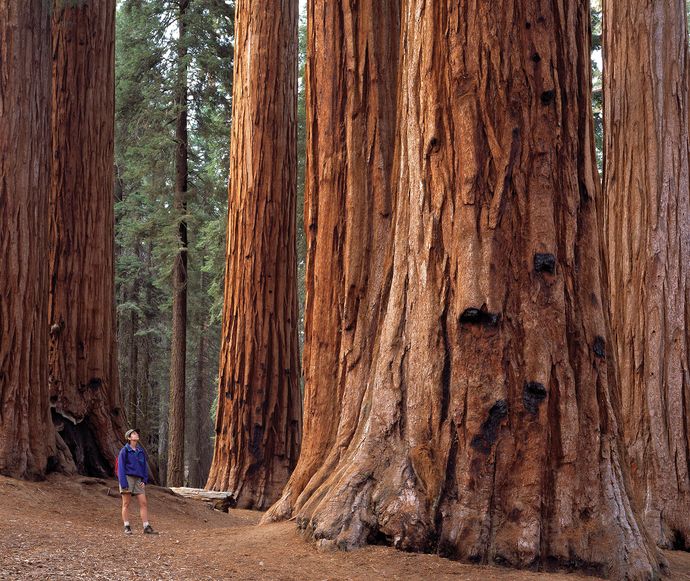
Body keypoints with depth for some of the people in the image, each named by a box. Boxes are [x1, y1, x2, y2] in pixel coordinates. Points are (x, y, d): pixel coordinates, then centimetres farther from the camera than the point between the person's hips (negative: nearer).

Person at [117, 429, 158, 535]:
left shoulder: (141, 451, 13)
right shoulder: (124, 451, -3)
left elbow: (145, 466, 16)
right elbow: (121, 467, -7)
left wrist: (144, 481, 4)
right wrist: (124, 484, -14)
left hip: (138, 480, 5)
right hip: (127, 478, -5)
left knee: (144, 503, -2)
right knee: (126, 503, 0)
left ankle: (147, 527, -2)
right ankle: (127, 527, 4)